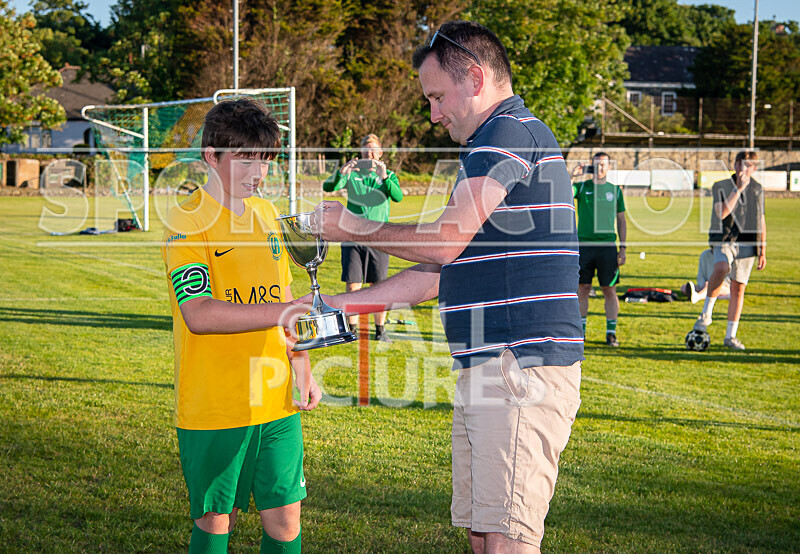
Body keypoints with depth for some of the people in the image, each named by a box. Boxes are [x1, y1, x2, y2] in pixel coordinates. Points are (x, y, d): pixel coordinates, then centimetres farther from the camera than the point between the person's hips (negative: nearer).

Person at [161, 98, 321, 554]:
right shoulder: (187, 221, -11)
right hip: (213, 406, -5)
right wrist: (281, 312, -28)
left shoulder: (265, 213, 12)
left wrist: (302, 369, 17)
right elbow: (199, 314, -22)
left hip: (276, 399, 6)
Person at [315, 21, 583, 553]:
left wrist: (355, 227, 2)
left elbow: (446, 240, -14)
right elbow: (439, 271, 26)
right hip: (484, 370, 11)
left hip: (522, 366, -11)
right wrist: (336, 306, 24)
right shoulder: (494, 148, 24)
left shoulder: (511, 132, -9)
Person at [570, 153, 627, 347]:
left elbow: (621, 220, 11)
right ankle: (580, 331, 11)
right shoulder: (581, 187, 6)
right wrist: (573, 175, -14)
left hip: (607, 246, 0)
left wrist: (622, 248, 5)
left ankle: (611, 333, 4)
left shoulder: (615, 190, 10)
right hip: (584, 245, 0)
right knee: (583, 289, 2)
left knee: (610, 290, -1)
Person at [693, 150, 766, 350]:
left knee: (738, 288, 3)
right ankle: (706, 313, -18)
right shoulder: (720, 186, 0)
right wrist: (739, 188, -18)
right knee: (721, 268, -34)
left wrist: (763, 251, 15)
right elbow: (722, 213, -17)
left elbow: (761, 221, 17)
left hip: (747, 244, 3)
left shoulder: (758, 189, 11)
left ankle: (731, 336, 12)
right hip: (724, 240, -3)